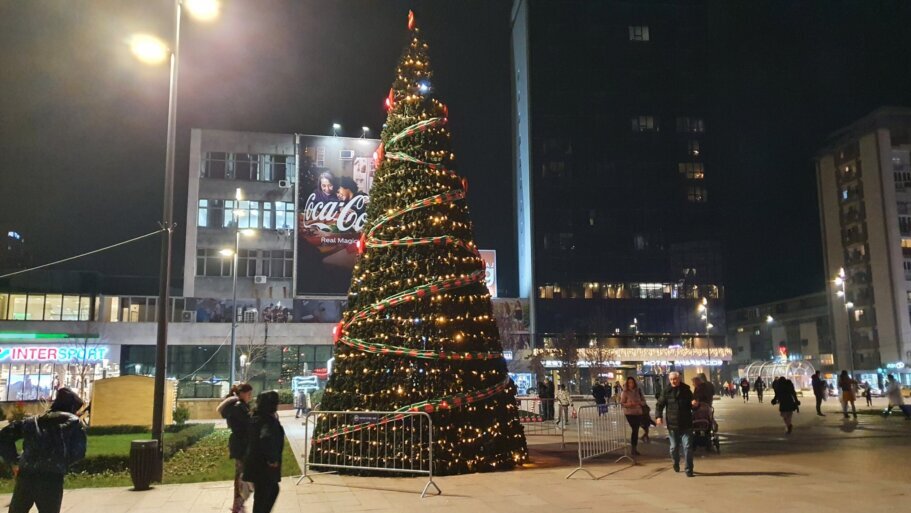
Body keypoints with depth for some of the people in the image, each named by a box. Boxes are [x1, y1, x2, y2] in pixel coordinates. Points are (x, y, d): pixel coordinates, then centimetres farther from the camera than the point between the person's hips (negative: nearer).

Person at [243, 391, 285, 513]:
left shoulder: (258, 417, 6)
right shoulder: (268, 420, -23)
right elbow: (266, 438, -40)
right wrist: (271, 459, -29)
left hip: (257, 462, 9)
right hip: (262, 464, -9)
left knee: (273, 490, 22)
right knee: (262, 496, 4)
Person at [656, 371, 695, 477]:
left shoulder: (686, 390, 2)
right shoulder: (666, 391, -1)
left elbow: (692, 405, 12)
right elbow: (660, 405, -1)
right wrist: (659, 416, -17)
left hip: (686, 424, 0)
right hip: (672, 424, 0)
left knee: (688, 446, -5)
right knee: (674, 447, 12)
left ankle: (688, 469, 4)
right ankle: (676, 463, 37)